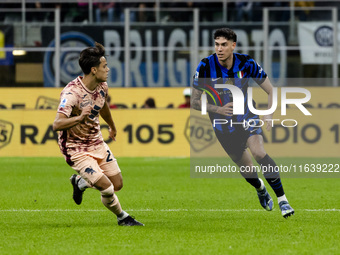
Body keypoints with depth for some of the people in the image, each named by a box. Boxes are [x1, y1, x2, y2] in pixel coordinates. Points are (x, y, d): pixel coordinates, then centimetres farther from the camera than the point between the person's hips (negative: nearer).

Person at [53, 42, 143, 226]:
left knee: (118, 184, 9)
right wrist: (80, 118, -53)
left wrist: (112, 126, 39)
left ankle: (80, 182, 35)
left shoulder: (102, 86, -2)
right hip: (76, 149, -8)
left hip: (97, 143, 8)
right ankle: (122, 218, 14)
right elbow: (57, 124, -37)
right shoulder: (72, 93, -27)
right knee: (107, 189, -16)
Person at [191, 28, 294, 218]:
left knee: (259, 153, -26)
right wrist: (218, 109, -24)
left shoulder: (247, 63, -15)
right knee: (245, 167, 6)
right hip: (223, 127, 1)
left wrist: (269, 115, -20)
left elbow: (271, 90, -4)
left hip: (247, 118, -1)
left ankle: (282, 199, -20)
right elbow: (195, 102, -9)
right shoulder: (205, 67, -17)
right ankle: (260, 188, 43)